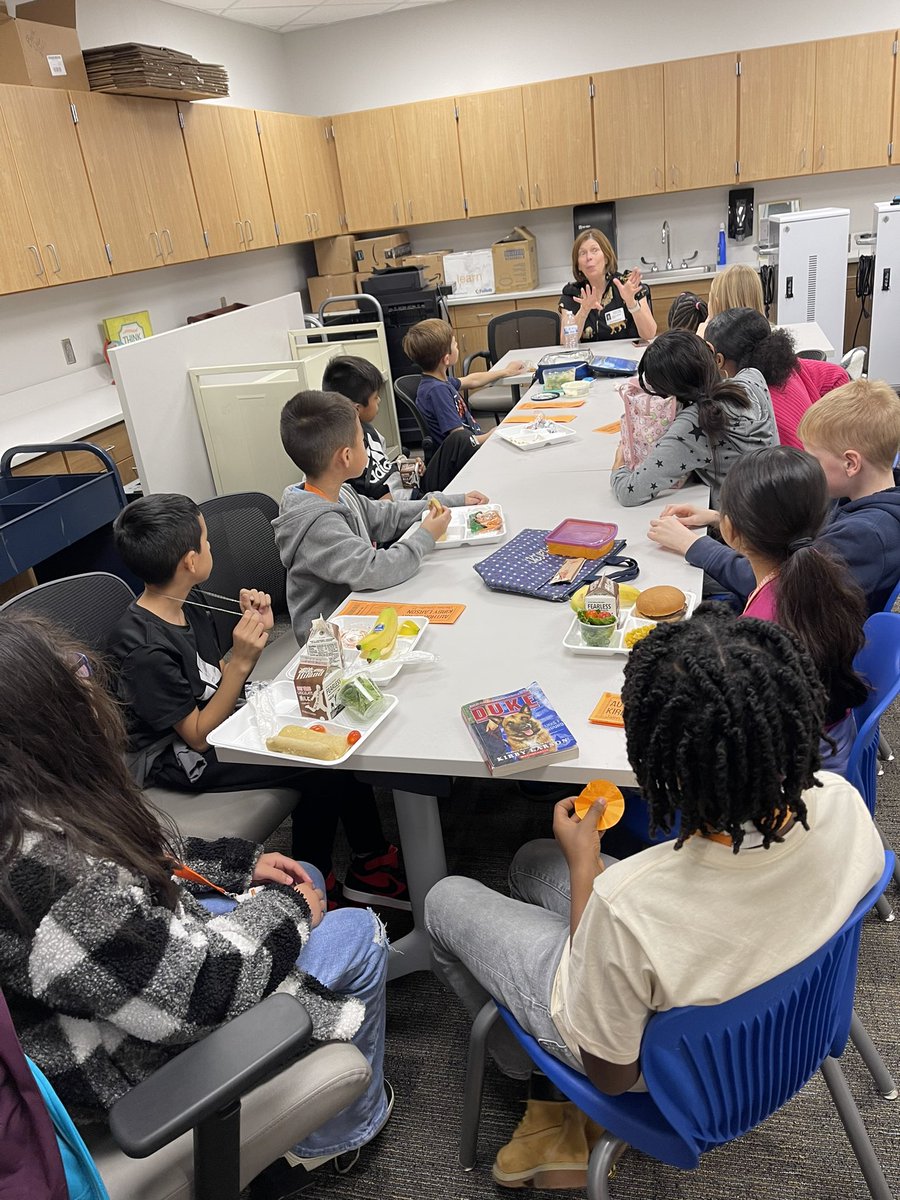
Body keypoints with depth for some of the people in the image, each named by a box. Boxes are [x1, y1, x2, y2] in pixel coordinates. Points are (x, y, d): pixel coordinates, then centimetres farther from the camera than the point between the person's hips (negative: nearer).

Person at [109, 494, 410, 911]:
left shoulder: (187, 608, -1)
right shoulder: (144, 649, -28)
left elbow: (218, 680, 6)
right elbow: (198, 735, -21)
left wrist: (254, 632, -9)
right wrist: (241, 660, -28)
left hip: (218, 719, 9)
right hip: (184, 760, -9)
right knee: (321, 767, -17)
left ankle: (371, 860, 10)